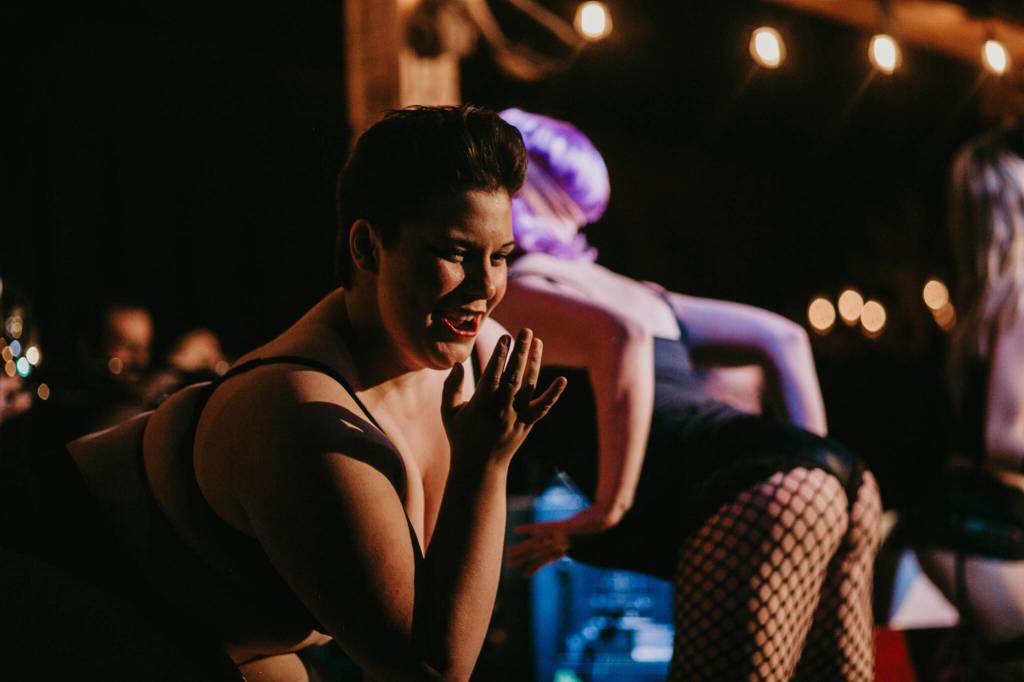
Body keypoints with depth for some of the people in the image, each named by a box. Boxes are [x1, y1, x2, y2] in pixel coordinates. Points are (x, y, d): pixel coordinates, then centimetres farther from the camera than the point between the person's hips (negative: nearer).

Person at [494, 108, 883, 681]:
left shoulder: (509, 295, 5)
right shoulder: (613, 286, 30)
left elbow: (621, 337, -17)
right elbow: (782, 337, 29)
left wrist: (610, 509, -12)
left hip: (755, 504, -9)